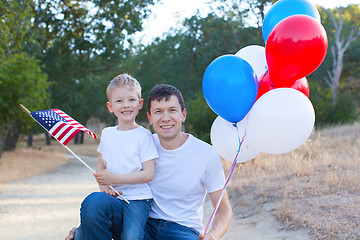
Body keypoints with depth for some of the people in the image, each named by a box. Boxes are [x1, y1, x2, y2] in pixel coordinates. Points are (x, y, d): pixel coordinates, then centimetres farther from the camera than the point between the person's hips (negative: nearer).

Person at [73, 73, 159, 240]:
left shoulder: (144, 136, -1)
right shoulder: (107, 134, 13)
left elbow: (149, 174, -6)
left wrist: (114, 178, -12)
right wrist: (103, 186, -3)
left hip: (137, 199, -3)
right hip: (113, 197, 3)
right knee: (93, 201, -32)